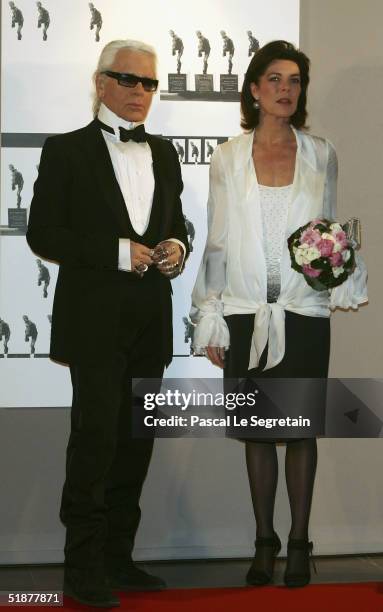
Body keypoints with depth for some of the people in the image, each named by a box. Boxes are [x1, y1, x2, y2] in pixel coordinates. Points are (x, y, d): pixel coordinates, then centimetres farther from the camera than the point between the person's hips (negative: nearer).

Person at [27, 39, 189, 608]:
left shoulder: (163, 153, 16)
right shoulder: (67, 150, -1)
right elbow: (43, 233, -7)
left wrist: (176, 249, 0)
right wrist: (118, 252, -16)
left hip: (150, 320, 6)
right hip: (95, 318, -6)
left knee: (135, 441, 9)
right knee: (96, 437, -9)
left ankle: (117, 557, 18)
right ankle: (83, 566, 0)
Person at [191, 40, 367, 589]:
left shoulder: (321, 155, 5)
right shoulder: (228, 158, 4)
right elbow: (217, 241, 5)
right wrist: (210, 319, 2)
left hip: (303, 313, 0)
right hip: (247, 314, 0)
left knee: (301, 429, 3)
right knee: (257, 430, 6)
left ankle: (299, 543, 13)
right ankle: (264, 543, 16)